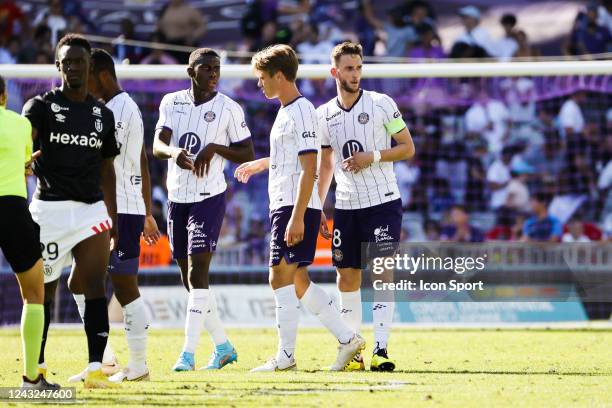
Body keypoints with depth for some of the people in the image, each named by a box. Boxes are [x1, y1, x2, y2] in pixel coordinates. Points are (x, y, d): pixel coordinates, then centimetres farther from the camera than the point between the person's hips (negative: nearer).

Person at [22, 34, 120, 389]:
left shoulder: (102, 114, 13)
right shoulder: (42, 106, -1)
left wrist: (113, 217, 17)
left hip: (92, 208, 3)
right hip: (51, 208, -3)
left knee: (95, 287, -8)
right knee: (44, 290, 4)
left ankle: (96, 369, -11)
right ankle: (37, 367, 16)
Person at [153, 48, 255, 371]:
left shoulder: (229, 109, -4)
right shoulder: (171, 103, 6)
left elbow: (248, 155, 0)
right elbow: (157, 145, -4)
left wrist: (215, 148, -17)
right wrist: (174, 152, -27)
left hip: (209, 198, -5)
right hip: (177, 198, 5)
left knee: (197, 272, -15)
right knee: (189, 277, 9)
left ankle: (188, 353, -18)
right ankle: (223, 346, 23)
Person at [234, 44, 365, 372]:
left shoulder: (301, 111, -13)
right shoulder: (286, 111, 16)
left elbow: (309, 168, -19)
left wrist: (297, 216, -24)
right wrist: (258, 164, 49)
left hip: (296, 207, -10)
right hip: (282, 206, 10)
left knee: (281, 277, -9)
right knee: (297, 282, 11)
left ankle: (285, 356, -6)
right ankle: (347, 338, 14)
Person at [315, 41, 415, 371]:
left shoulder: (382, 104, -3)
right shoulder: (324, 115, 8)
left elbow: (408, 148, 0)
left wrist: (373, 157, -15)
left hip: (383, 202, -4)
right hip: (346, 207, 4)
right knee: (347, 279, 4)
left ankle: (380, 350, -13)